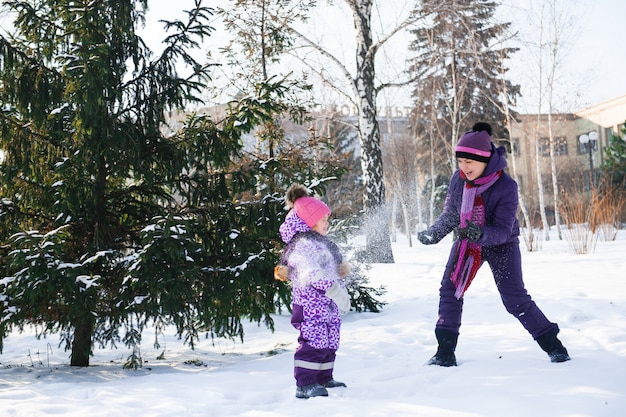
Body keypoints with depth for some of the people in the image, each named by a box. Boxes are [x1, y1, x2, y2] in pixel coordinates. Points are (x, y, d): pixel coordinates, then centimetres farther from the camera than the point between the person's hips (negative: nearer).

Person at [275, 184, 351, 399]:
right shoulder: (302, 244, -17)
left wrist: (342, 269, 7)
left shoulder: (322, 242, 17)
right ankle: (305, 384, -10)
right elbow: (312, 274, -27)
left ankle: (324, 379, 27)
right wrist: (334, 290, -31)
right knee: (314, 341, -14)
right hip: (310, 303, -10)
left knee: (329, 343, 15)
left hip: (328, 304, 10)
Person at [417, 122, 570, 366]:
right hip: (466, 241, 4)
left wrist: (480, 234, -47)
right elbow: (450, 215, 0)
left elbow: (503, 231, -28)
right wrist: (434, 233, -18)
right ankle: (445, 352, 2)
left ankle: (551, 344, 10)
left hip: (501, 245, -4)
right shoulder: (458, 179, -13)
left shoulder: (506, 187, -27)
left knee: (515, 298, -8)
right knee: (449, 290, -6)